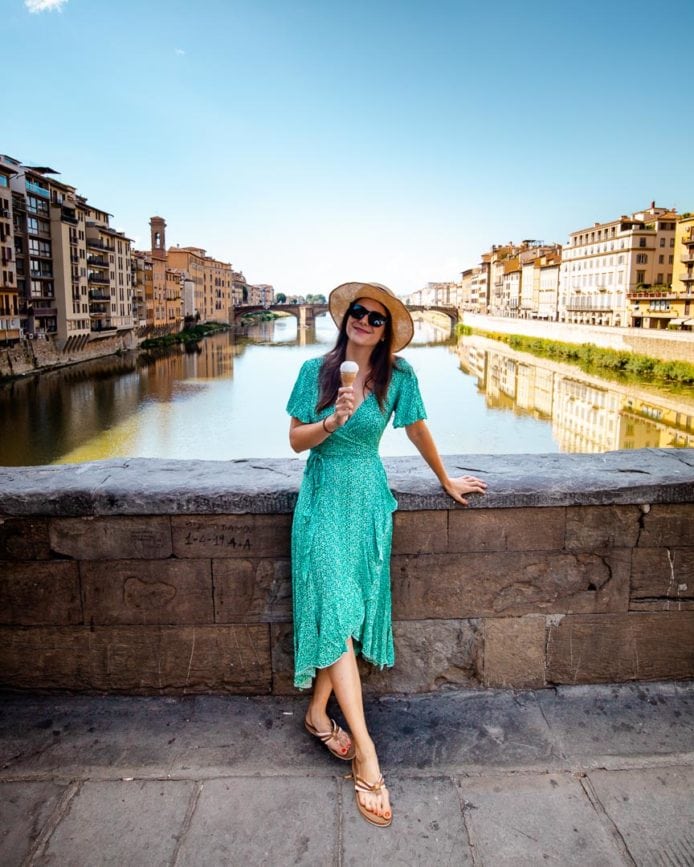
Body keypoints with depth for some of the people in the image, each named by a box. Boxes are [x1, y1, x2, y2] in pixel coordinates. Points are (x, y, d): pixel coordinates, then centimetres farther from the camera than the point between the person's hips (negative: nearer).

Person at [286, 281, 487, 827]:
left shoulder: (399, 376, -4)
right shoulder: (316, 370, -5)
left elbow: (418, 431, 9)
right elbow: (296, 440, -2)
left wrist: (446, 480, 18)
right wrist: (333, 421, -21)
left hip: (368, 499, 2)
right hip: (324, 497, -1)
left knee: (355, 612, 5)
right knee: (336, 612, -10)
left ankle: (318, 712, 28)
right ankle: (366, 755, -5)